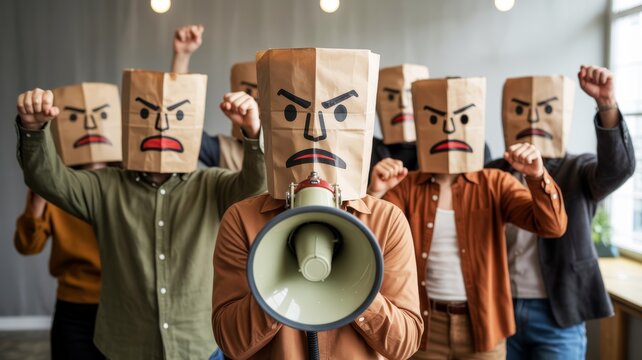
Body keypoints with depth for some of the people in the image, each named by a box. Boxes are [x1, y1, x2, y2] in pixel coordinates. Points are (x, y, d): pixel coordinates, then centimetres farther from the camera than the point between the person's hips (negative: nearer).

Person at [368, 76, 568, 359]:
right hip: (425, 325, 0)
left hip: (482, 325, 0)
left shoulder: (495, 184, -2)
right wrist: (375, 193, -28)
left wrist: (537, 177, -27)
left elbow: (552, 226, -10)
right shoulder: (406, 187, -2)